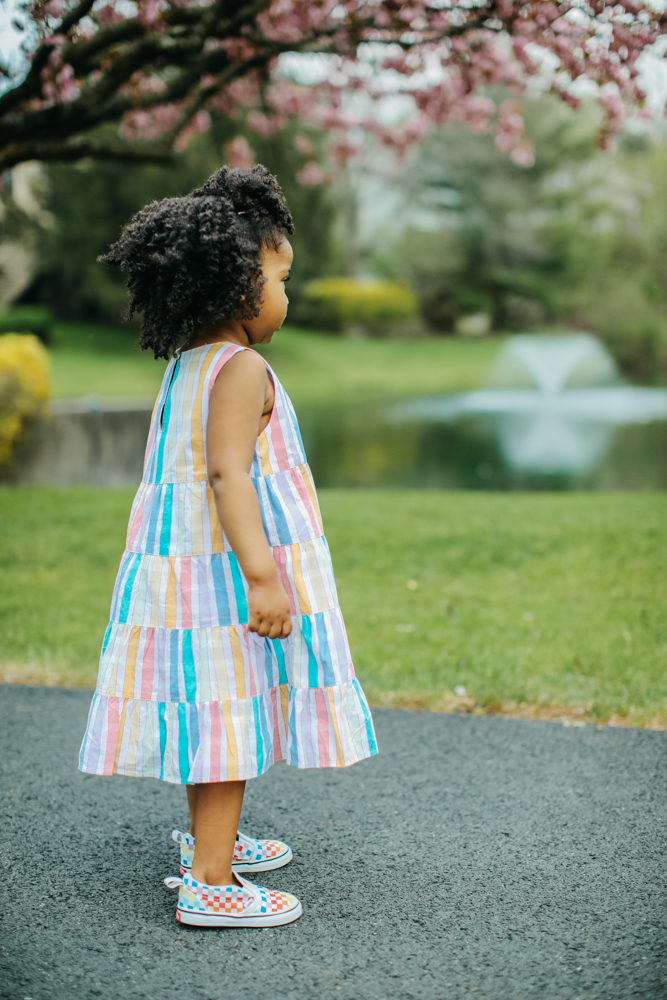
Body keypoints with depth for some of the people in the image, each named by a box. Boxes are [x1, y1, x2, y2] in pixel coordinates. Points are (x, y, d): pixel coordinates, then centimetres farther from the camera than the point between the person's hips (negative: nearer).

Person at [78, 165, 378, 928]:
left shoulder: (181, 369, 14)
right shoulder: (243, 370, -15)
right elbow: (228, 473, -24)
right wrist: (261, 575, -29)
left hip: (178, 560, 9)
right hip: (231, 565, -9)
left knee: (213, 711, 19)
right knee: (231, 714, -4)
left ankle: (208, 841, 34)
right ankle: (210, 883, 1)